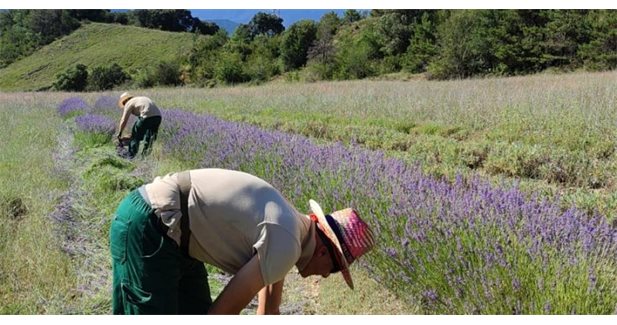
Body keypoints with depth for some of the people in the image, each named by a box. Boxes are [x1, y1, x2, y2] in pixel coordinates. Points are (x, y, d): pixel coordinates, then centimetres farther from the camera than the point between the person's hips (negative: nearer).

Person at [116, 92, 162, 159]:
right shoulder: (140, 99, 32)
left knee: (136, 135, 7)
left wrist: (119, 134, 19)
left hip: (147, 116, -7)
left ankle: (131, 155, 11)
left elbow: (124, 121, 8)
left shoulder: (128, 103, 9)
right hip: (158, 116, 7)